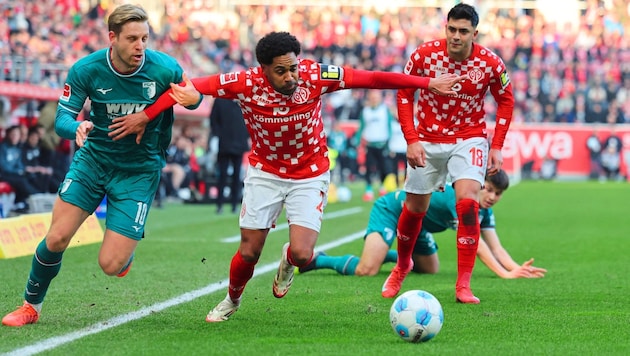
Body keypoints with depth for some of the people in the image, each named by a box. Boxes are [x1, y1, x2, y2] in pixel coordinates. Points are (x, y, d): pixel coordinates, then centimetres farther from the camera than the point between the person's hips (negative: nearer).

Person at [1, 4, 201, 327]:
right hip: (93, 158, 2)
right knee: (57, 238, -7)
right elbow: (62, 119, -15)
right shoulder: (85, 70, -16)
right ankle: (31, 306, 18)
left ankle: (125, 249, 30)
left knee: (110, 264, -9)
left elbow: (194, 98, 3)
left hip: (139, 170, -1)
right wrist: (76, 128, -36)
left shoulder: (165, 69, -18)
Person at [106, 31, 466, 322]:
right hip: (265, 173, 0)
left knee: (302, 255, -14)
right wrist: (146, 116, -20)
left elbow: (372, 78, -18)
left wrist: (428, 83, -18)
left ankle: (288, 261, 26)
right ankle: (232, 301, 36)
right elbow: (189, 86, -18)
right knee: (249, 253, 3)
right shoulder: (246, 83, -24)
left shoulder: (315, 75, -23)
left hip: (310, 175, 0)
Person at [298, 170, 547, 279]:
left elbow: (496, 248, -13)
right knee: (367, 270, -27)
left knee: (430, 269, 20)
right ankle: (317, 260, -5)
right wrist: (504, 274, -46)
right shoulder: (460, 200, -33)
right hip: (391, 210, -9)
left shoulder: (485, 212, -7)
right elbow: (475, 244, -40)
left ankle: (391, 255, 38)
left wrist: (517, 268, -33)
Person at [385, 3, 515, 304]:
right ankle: (401, 267, 38)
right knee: (415, 208, 8)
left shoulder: (490, 63, -15)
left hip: (469, 139, -1)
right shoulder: (424, 54, -16)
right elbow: (404, 94, -4)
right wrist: (411, 140, -11)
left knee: (468, 202, -21)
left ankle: (463, 286, -14)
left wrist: (497, 147, -4)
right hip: (427, 140, 1)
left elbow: (505, 100, 2)